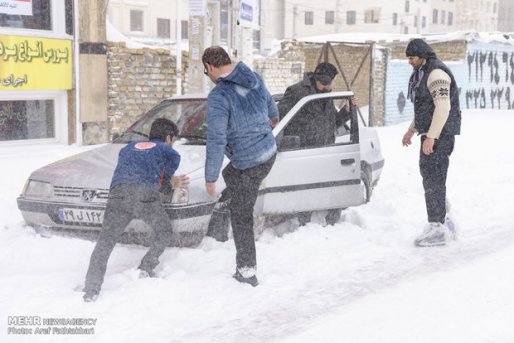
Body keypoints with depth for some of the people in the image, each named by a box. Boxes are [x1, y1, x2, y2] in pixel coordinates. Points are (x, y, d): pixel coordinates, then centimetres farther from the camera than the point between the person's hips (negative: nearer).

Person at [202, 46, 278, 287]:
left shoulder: (219, 97, -23)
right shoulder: (254, 79, 1)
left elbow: (216, 141, -24)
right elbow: (269, 102, 23)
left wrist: (210, 178, -14)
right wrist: (274, 117, 46)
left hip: (248, 163, -8)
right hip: (269, 151, 8)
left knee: (241, 216, 5)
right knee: (230, 174, 35)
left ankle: (247, 272, 12)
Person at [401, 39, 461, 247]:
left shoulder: (436, 73, -15)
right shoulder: (423, 74, 18)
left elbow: (443, 107, -23)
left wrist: (431, 137, -26)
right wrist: (411, 130, 23)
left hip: (439, 134, -10)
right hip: (430, 133, 11)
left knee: (433, 179, -10)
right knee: (432, 178, 14)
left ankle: (437, 229, -7)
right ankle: (444, 222, 23)